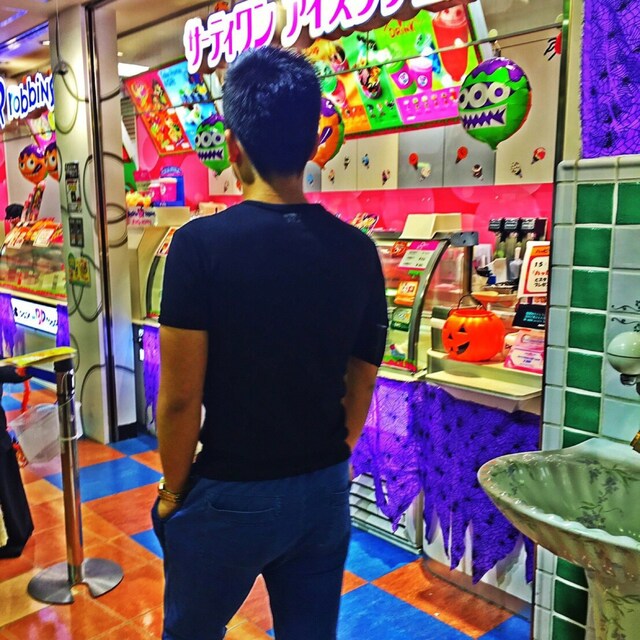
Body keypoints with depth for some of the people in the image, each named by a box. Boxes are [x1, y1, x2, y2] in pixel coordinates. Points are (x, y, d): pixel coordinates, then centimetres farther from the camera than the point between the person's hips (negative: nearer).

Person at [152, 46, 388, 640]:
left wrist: (174, 489, 1)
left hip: (230, 496, -3)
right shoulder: (358, 250, -5)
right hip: (325, 493, 4)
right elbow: (360, 388, 2)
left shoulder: (201, 243, -19)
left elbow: (181, 398, -16)